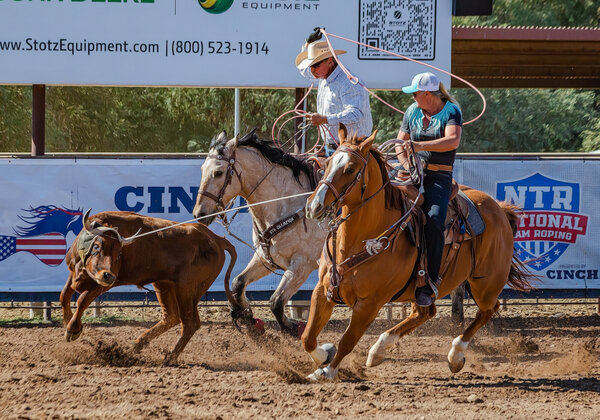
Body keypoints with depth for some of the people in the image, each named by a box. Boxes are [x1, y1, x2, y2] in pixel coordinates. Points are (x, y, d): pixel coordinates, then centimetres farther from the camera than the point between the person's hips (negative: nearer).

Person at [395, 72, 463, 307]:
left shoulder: (451, 112, -4)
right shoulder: (412, 112, 13)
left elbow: (453, 141, -21)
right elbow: (400, 143, 20)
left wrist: (419, 146, -29)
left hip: (439, 177, -5)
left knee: (433, 223, -27)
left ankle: (429, 284, -24)